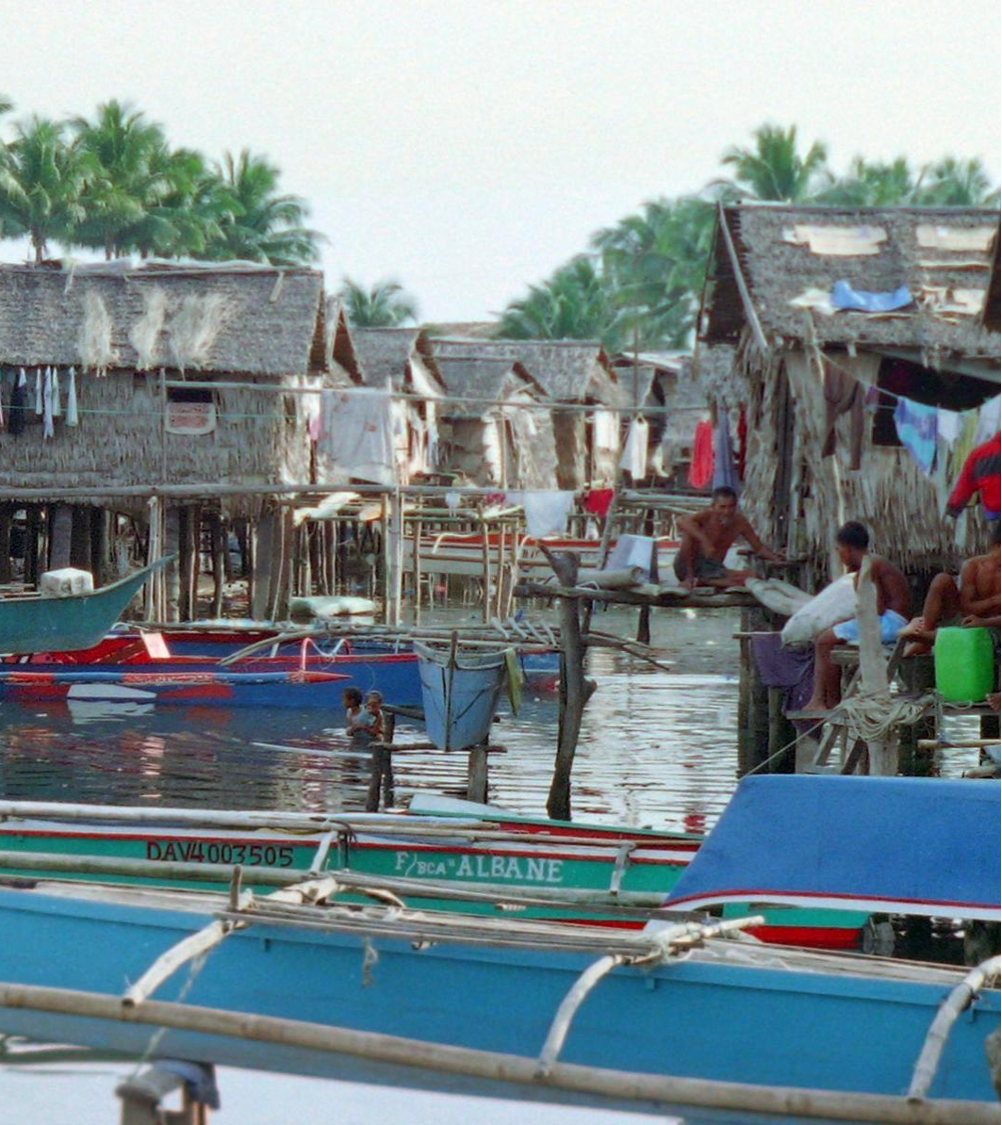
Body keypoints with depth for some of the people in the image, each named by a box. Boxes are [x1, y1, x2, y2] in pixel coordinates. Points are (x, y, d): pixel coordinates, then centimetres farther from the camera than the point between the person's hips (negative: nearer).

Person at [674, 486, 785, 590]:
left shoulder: (739, 522, -1)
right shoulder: (708, 516, -16)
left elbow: (759, 548, 7)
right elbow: (682, 522, -37)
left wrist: (774, 558, -14)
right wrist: (704, 540, -47)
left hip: (713, 569, 4)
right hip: (687, 566, -4)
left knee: (752, 576, -22)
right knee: (688, 530, -29)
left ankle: (701, 581, -23)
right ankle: (689, 578, -25)